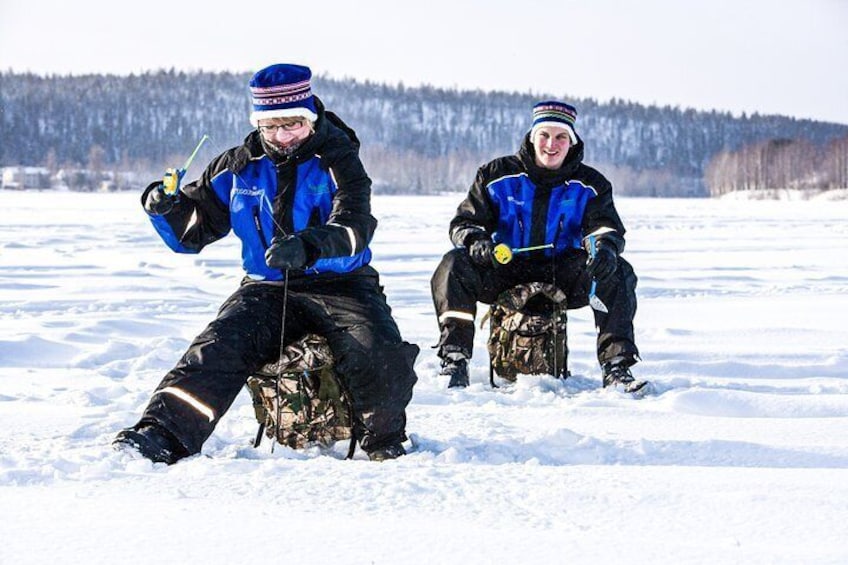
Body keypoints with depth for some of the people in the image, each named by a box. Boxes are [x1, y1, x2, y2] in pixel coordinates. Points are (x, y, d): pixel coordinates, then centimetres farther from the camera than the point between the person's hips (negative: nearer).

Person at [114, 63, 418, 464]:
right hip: (266, 288, 3)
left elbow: (354, 229, -21)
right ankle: (162, 434, -30)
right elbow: (194, 229, 13)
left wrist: (307, 247, -41)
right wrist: (166, 208, -11)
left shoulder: (337, 162, -3)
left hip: (340, 285, -2)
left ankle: (384, 443, -5)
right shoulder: (240, 167, 8)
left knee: (378, 353, -29)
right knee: (218, 348, -24)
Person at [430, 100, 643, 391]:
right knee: (454, 264, -28)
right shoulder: (498, 175, 2)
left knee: (617, 272, -26)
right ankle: (455, 361, -27)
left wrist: (604, 246, -33)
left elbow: (605, 225, -7)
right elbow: (465, 222, 1)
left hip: (563, 278, 0)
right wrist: (476, 242, -24)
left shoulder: (590, 185, 4)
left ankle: (616, 368, -25)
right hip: (505, 273, 0)